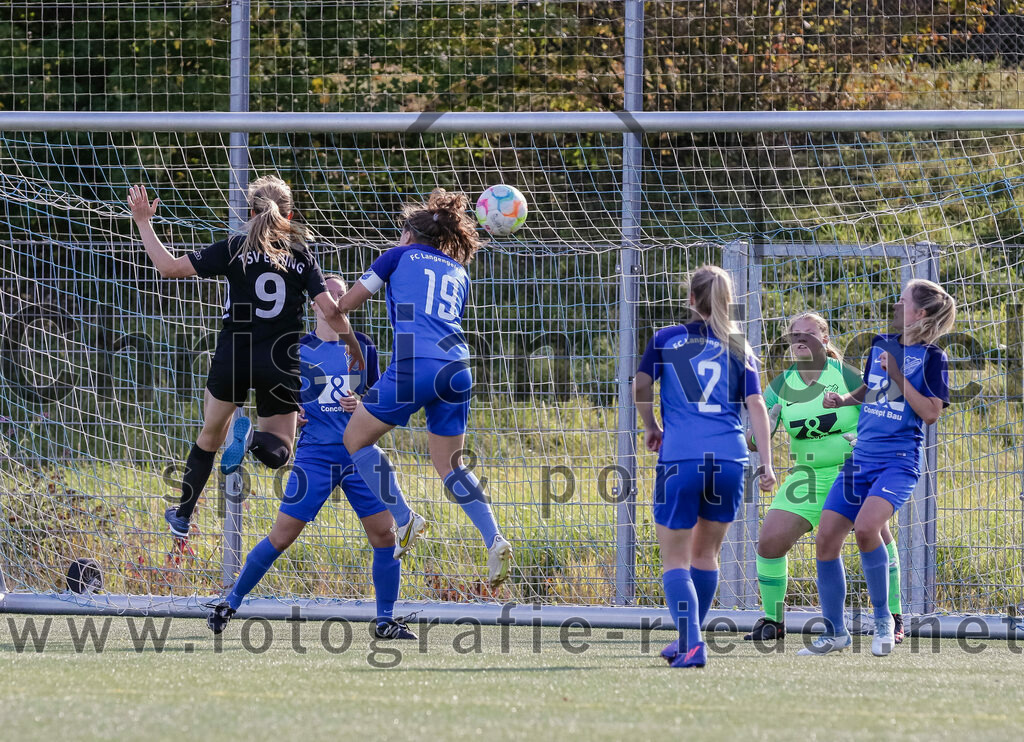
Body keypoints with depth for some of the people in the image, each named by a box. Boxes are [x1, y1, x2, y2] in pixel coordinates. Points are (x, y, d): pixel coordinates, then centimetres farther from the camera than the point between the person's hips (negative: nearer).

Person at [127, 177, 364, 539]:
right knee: (277, 452, 10)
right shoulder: (302, 255, 3)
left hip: (233, 357, 0)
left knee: (209, 437, 22)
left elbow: (170, 267, -6)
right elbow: (331, 311, -4)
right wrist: (354, 348, 12)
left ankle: (183, 517, 25)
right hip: (280, 364, 0)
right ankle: (254, 438, -26)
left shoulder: (234, 249, -2)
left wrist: (143, 223, 5)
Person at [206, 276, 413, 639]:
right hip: (314, 455, -2)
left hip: (359, 455, 2)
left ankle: (385, 620, 6)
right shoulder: (297, 350, 4)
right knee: (282, 535, -7)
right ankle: (230, 602, 8)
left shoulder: (362, 347, 9)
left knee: (385, 532, -7)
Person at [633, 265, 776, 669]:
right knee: (706, 552, 19)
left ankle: (691, 643, -19)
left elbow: (641, 387, 0)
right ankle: (689, 641, 27)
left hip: (680, 456, -3)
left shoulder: (665, 339, 7)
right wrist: (766, 462, 3)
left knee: (675, 558, 0)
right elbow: (756, 404, 4)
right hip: (729, 457, 3)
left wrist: (651, 428, 18)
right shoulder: (739, 348, 12)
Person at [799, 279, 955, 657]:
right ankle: (835, 633, 11)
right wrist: (841, 399, 8)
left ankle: (883, 620, -11)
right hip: (860, 456, 7)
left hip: (899, 461, -7)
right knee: (826, 538, -2)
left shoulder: (931, 357, -5)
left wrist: (899, 377, -17)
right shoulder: (880, 343, 12)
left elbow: (930, 413, -11)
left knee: (866, 527, -29)